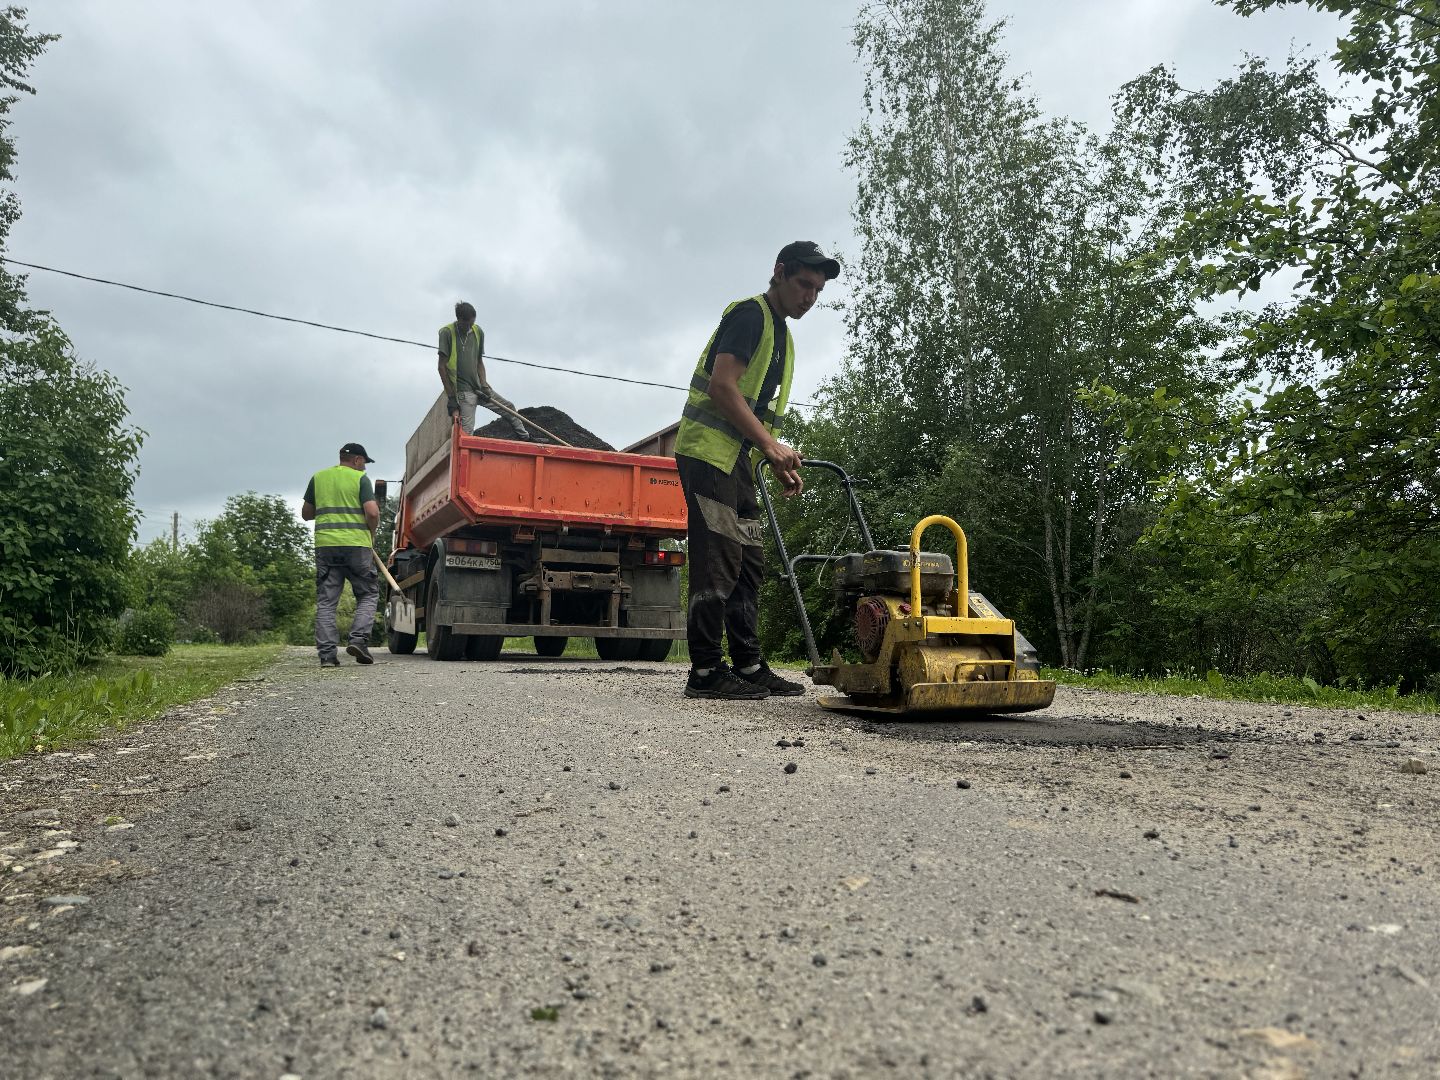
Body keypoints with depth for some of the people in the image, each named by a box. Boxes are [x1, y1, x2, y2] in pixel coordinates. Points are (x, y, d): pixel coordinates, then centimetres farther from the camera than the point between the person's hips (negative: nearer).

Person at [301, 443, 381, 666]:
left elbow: (306, 513, 19)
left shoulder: (317, 478, 15)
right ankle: (359, 639, -6)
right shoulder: (360, 478, 2)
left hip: (325, 545, 4)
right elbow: (372, 513, -9)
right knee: (368, 595, 10)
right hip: (357, 544, -3)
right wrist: (372, 534, 8)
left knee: (326, 601, 6)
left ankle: (327, 654, 1)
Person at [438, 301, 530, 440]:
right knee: (466, 432, -15)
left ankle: (525, 440, 26)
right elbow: (442, 366, -11)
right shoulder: (447, 333, -9)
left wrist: (483, 385, -1)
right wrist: (451, 396, -14)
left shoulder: (478, 332, 8)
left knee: (509, 409, 11)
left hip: (478, 387, 6)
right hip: (463, 390, -6)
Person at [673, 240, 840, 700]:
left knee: (748, 562, 8)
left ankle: (749, 666, 14)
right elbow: (722, 386, -20)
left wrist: (780, 463, 14)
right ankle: (705, 671, -6)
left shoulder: (782, 335, 22)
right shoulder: (750, 314, -8)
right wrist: (771, 445, -21)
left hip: (736, 459, 10)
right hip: (707, 451, -10)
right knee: (719, 561, -12)